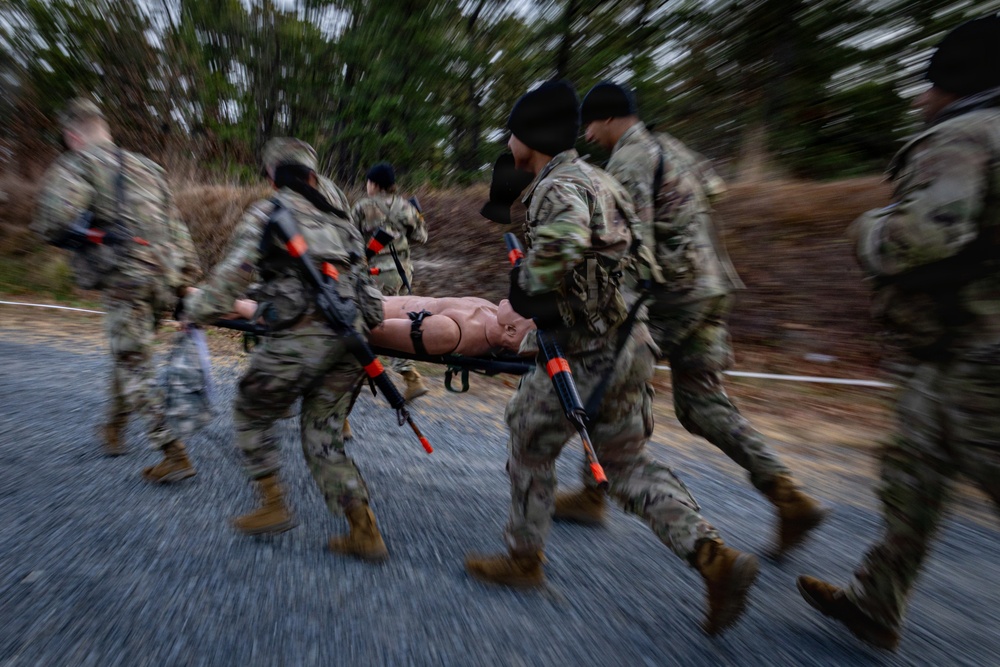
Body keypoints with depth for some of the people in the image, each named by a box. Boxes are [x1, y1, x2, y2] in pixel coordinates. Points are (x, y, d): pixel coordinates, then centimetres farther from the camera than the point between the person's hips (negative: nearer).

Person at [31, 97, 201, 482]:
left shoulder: (77, 163, 1)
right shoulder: (147, 167, 20)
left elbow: (56, 222, -15)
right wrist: (190, 276, 15)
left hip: (124, 279, -6)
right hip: (166, 276, 7)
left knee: (136, 367, -2)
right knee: (128, 355, 23)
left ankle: (175, 456, -3)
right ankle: (114, 427, 39)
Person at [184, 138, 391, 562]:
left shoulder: (267, 213, 5)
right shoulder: (335, 212, 23)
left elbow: (230, 274, 0)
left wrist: (197, 307, 20)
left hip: (303, 337, -6)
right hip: (351, 334, 6)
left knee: (253, 413, 20)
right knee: (323, 436, 14)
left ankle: (273, 506, 23)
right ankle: (365, 533, 14)